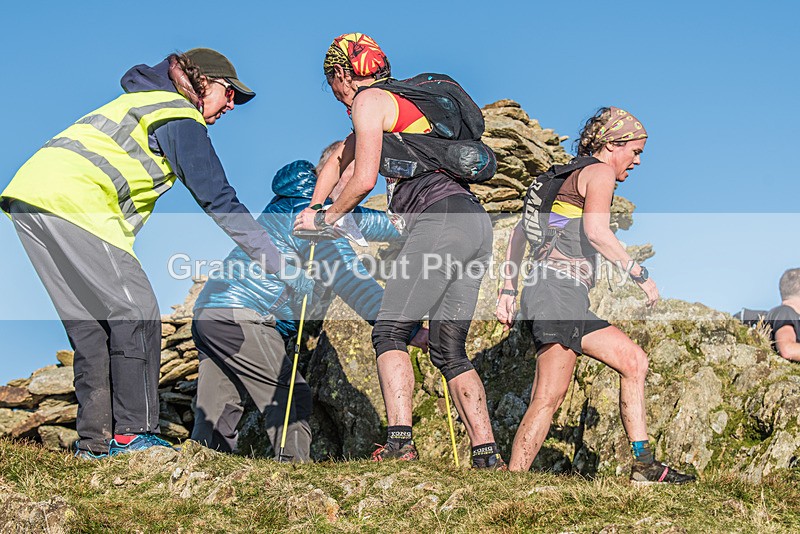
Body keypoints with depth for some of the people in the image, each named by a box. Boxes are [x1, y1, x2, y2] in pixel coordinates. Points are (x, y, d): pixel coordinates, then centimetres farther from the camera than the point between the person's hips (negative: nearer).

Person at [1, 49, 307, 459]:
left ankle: (95, 440, 10)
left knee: (89, 320, 10)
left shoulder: (143, 101, 29)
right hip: (72, 202, -10)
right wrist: (277, 262, -5)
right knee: (136, 313, -5)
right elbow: (218, 200, -6)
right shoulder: (181, 118, 0)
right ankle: (133, 434, -6)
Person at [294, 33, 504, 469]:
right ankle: (487, 456, 2)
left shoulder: (369, 100, 3)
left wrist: (325, 219, 9)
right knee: (449, 350, 8)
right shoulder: (401, 105, 30)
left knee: (390, 331, -8)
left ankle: (400, 440, -20)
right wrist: (311, 210, 42)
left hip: (441, 220, -9)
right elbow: (339, 160, 40)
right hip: (477, 225, 9)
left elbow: (364, 180, -6)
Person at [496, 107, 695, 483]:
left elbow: (520, 230, 25)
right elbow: (596, 231, -17)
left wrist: (508, 290, 21)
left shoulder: (568, 179, 28)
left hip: (568, 299, 10)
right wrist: (640, 273, -9)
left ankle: (644, 467, 7)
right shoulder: (600, 172, 2)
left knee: (633, 360, 11)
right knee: (549, 398, -16)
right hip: (558, 288, -10)